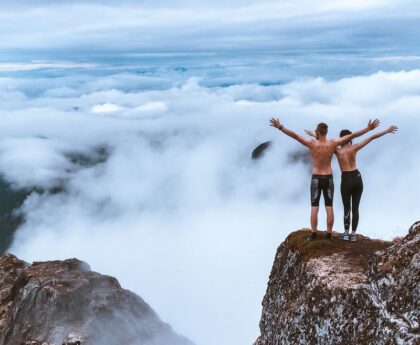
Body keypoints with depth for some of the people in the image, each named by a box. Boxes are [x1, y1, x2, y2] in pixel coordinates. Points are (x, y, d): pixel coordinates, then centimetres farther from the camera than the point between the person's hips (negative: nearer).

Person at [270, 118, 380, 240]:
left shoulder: (312, 143, -15)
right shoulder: (332, 143, -9)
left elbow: (294, 135, -20)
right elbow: (352, 135, -7)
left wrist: (280, 127, -17)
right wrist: (369, 128, -1)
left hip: (316, 180, -2)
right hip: (329, 179, 2)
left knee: (314, 208, 3)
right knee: (329, 208, 6)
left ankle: (313, 235, 3)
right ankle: (329, 235, 8)